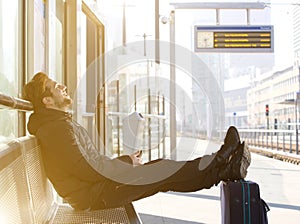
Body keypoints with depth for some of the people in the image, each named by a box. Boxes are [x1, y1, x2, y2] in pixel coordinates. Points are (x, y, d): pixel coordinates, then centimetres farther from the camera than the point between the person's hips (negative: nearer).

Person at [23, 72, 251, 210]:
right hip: (93, 197, -10)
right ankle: (218, 169, 2)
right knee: (162, 171, -11)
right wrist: (126, 162, -12)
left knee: (160, 166, 3)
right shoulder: (60, 128, -20)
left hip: (94, 189, 10)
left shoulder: (59, 123, 17)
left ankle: (221, 168, 3)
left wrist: (124, 160, 8)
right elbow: (88, 170, -25)